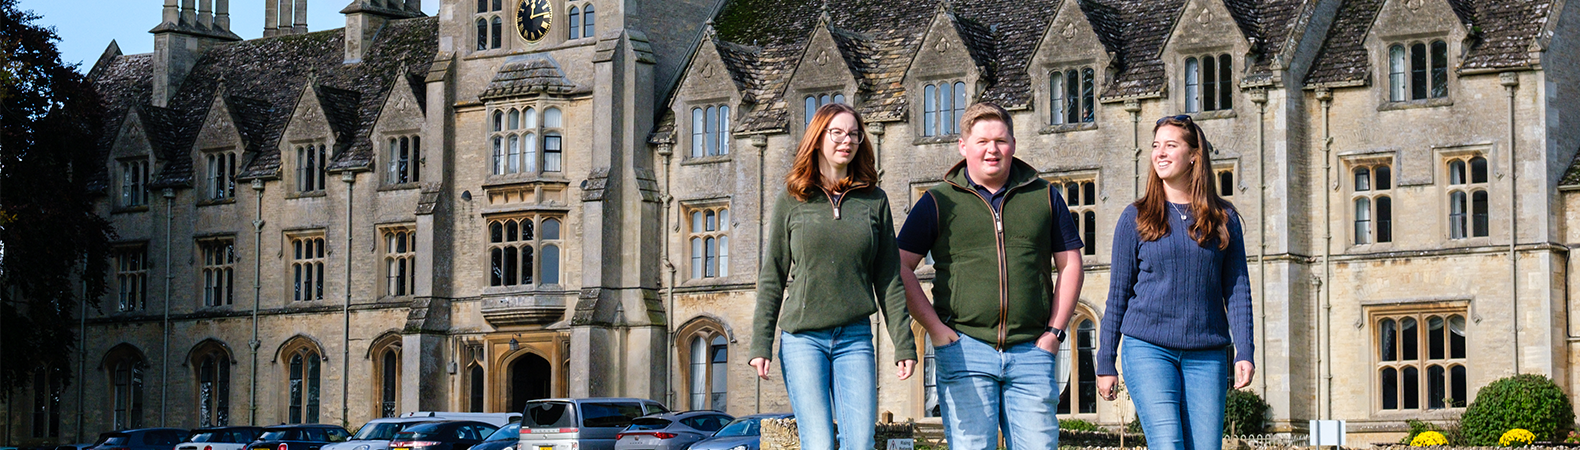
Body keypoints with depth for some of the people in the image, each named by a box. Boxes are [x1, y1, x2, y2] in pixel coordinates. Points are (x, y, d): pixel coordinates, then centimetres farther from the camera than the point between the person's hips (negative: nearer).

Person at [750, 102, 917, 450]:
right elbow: (772, 277, 6)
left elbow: (888, 278, 9)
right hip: (802, 339, -1)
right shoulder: (792, 201, 5)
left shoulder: (874, 200, 8)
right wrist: (760, 344, 0)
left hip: (855, 338, 1)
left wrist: (903, 343, 4)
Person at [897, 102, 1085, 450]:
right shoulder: (938, 202, 7)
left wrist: (1054, 331, 5)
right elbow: (901, 267, 6)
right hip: (964, 349, -1)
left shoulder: (1044, 197, 12)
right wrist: (934, 328, -4)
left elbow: (1070, 264, 15)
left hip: (1031, 352, 2)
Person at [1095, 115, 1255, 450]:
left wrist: (1244, 353, -2)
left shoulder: (1224, 219, 9)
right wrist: (1106, 361, 5)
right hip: (1148, 349, -2)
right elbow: (1118, 293, 8)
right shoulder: (1136, 218, 6)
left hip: (1207, 355, 2)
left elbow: (1237, 290, 8)